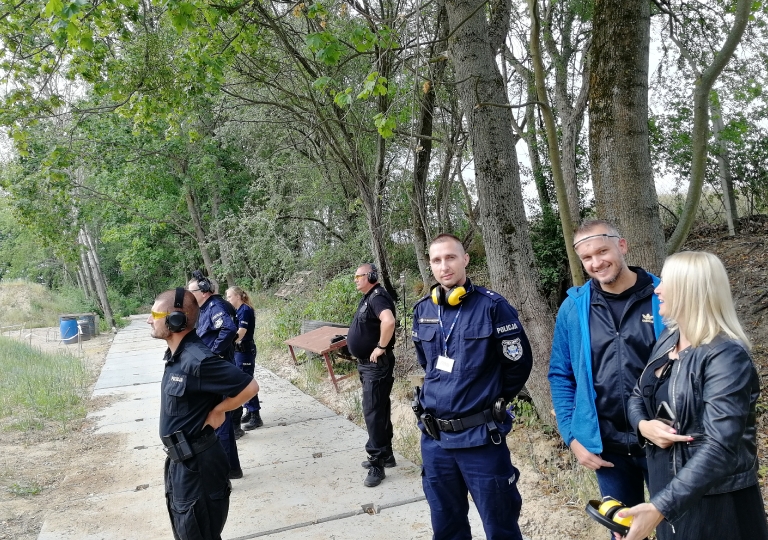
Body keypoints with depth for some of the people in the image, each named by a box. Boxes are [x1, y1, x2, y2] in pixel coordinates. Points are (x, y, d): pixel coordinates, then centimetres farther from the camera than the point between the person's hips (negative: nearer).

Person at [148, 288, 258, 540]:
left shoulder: (198, 360, -28)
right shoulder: (176, 354, 1)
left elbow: (249, 387, -26)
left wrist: (216, 412, -15)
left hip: (197, 464, -9)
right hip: (179, 461, 9)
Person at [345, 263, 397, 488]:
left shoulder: (378, 297, -19)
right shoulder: (367, 298, 13)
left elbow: (389, 321, -38)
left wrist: (381, 347, -28)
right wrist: (354, 338, 14)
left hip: (377, 365, -11)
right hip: (368, 364, 11)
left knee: (373, 412, -7)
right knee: (378, 410, 17)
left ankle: (377, 464, 0)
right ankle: (385, 455, 29)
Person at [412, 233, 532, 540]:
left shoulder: (492, 306, -11)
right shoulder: (422, 311, 4)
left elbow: (519, 363, -4)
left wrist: (493, 401, 5)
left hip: (481, 437, -4)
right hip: (433, 437, 5)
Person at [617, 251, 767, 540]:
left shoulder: (726, 357, -23)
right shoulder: (669, 338, 2)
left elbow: (720, 447, -30)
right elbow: (638, 395, 11)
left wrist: (660, 507, -36)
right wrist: (643, 425, -13)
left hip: (715, 503, -7)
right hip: (668, 486, 7)